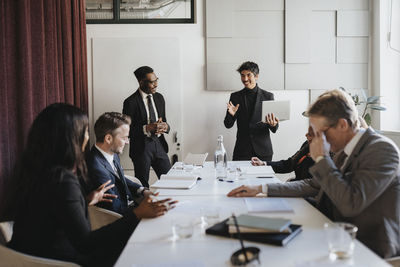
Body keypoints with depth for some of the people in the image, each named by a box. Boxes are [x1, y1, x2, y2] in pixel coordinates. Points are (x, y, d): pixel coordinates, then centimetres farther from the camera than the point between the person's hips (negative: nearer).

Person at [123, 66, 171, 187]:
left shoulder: (159, 97, 9)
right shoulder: (131, 102, -11)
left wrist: (165, 127, -8)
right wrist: (147, 128, -24)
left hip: (159, 145, 5)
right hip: (141, 148, -5)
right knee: (142, 186, 5)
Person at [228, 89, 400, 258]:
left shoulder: (382, 149, -19)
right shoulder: (344, 151, 7)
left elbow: (351, 204, -28)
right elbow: (313, 186, 16)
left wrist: (321, 159, -20)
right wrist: (261, 189, 11)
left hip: (371, 249, -7)